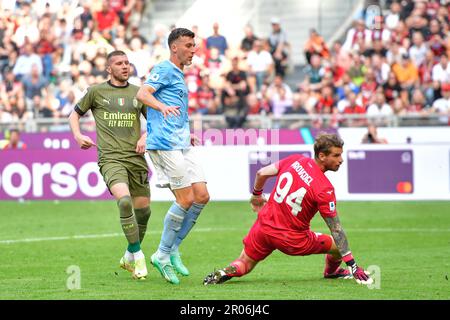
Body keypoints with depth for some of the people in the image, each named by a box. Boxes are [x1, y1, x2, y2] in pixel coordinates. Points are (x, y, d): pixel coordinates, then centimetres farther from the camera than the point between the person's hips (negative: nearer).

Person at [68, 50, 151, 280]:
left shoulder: (138, 93, 13)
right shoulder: (96, 91, 7)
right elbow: (74, 115, 18)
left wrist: (146, 137, 0)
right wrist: (78, 136, 0)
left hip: (136, 158, 4)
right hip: (110, 158, -4)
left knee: (143, 210, 5)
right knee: (125, 201, -26)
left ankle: (129, 257, 29)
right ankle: (138, 256, -16)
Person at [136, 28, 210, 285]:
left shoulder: (179, 75, 24)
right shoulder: (164, 70, -4)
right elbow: (142, 94, -20)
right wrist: (162, 107, -38)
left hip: (182, 144, 9)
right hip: (165, 144, -9)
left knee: (202, 196, 2)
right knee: (186, 199, -11)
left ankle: (172, 249, 10)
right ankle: (163, 254, 0)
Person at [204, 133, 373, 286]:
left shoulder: (295, 160, -6)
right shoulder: (325, 189, -20)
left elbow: (261, 173, 2)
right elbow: (336, 230, -19)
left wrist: (256, 195, 24)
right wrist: (352, 264, -14)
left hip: (264, 225, 4)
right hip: (293, 240, -4)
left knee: (243, 265, 22)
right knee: (338, 245, 16)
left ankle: (224, 273, -10)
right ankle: (331, 272, 46)